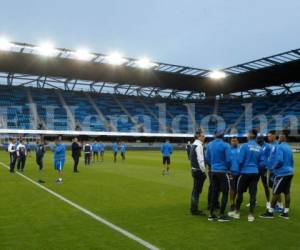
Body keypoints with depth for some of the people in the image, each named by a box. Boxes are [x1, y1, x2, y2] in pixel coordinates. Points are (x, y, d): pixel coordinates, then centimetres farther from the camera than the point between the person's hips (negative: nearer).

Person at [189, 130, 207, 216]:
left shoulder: (193, 145, 13)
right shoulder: (198, 145, -16)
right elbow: (200, 159, -21)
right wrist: (203, 171, -15)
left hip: (194, 169, 10)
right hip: (199, 170, -10)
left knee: (195, 190, 16)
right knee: (197, 190, -4)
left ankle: (194, 209, 25)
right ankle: (195, 210, 2)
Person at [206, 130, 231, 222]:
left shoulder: (210, 145, 4)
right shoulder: (225, 145, -12)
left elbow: (207, 158, 8)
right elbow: (228, 159, -12)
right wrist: (227, 168, 4)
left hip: (213, 171, 6)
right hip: (222, 171, -5)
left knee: (214, 192, 13)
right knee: (225, 193, 5)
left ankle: (211, 214, 16)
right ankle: (222, 215, 5)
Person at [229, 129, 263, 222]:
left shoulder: (245, 146, -12)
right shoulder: (259, 148, 1)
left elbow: (240, 160, -13)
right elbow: (261, 162, 3)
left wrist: (240, 169, 5)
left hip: (245, 172, -3)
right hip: (255, 173, 3)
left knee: (240, 192, 11)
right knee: (253, 194, 6)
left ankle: (237, 212, 22)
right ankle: (251, 215, 10)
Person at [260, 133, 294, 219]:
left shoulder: (280, 147, -12)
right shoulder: (289, 147, 13)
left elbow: (279, 160, -22)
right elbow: (291, 161, 20)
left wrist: (274, 167, -7)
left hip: (282, 173, -8)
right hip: (289, 172, 8)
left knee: (276, 193, -2)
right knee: (287, 192, 10)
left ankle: (270, 212, 4)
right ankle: (285, 213, 15)